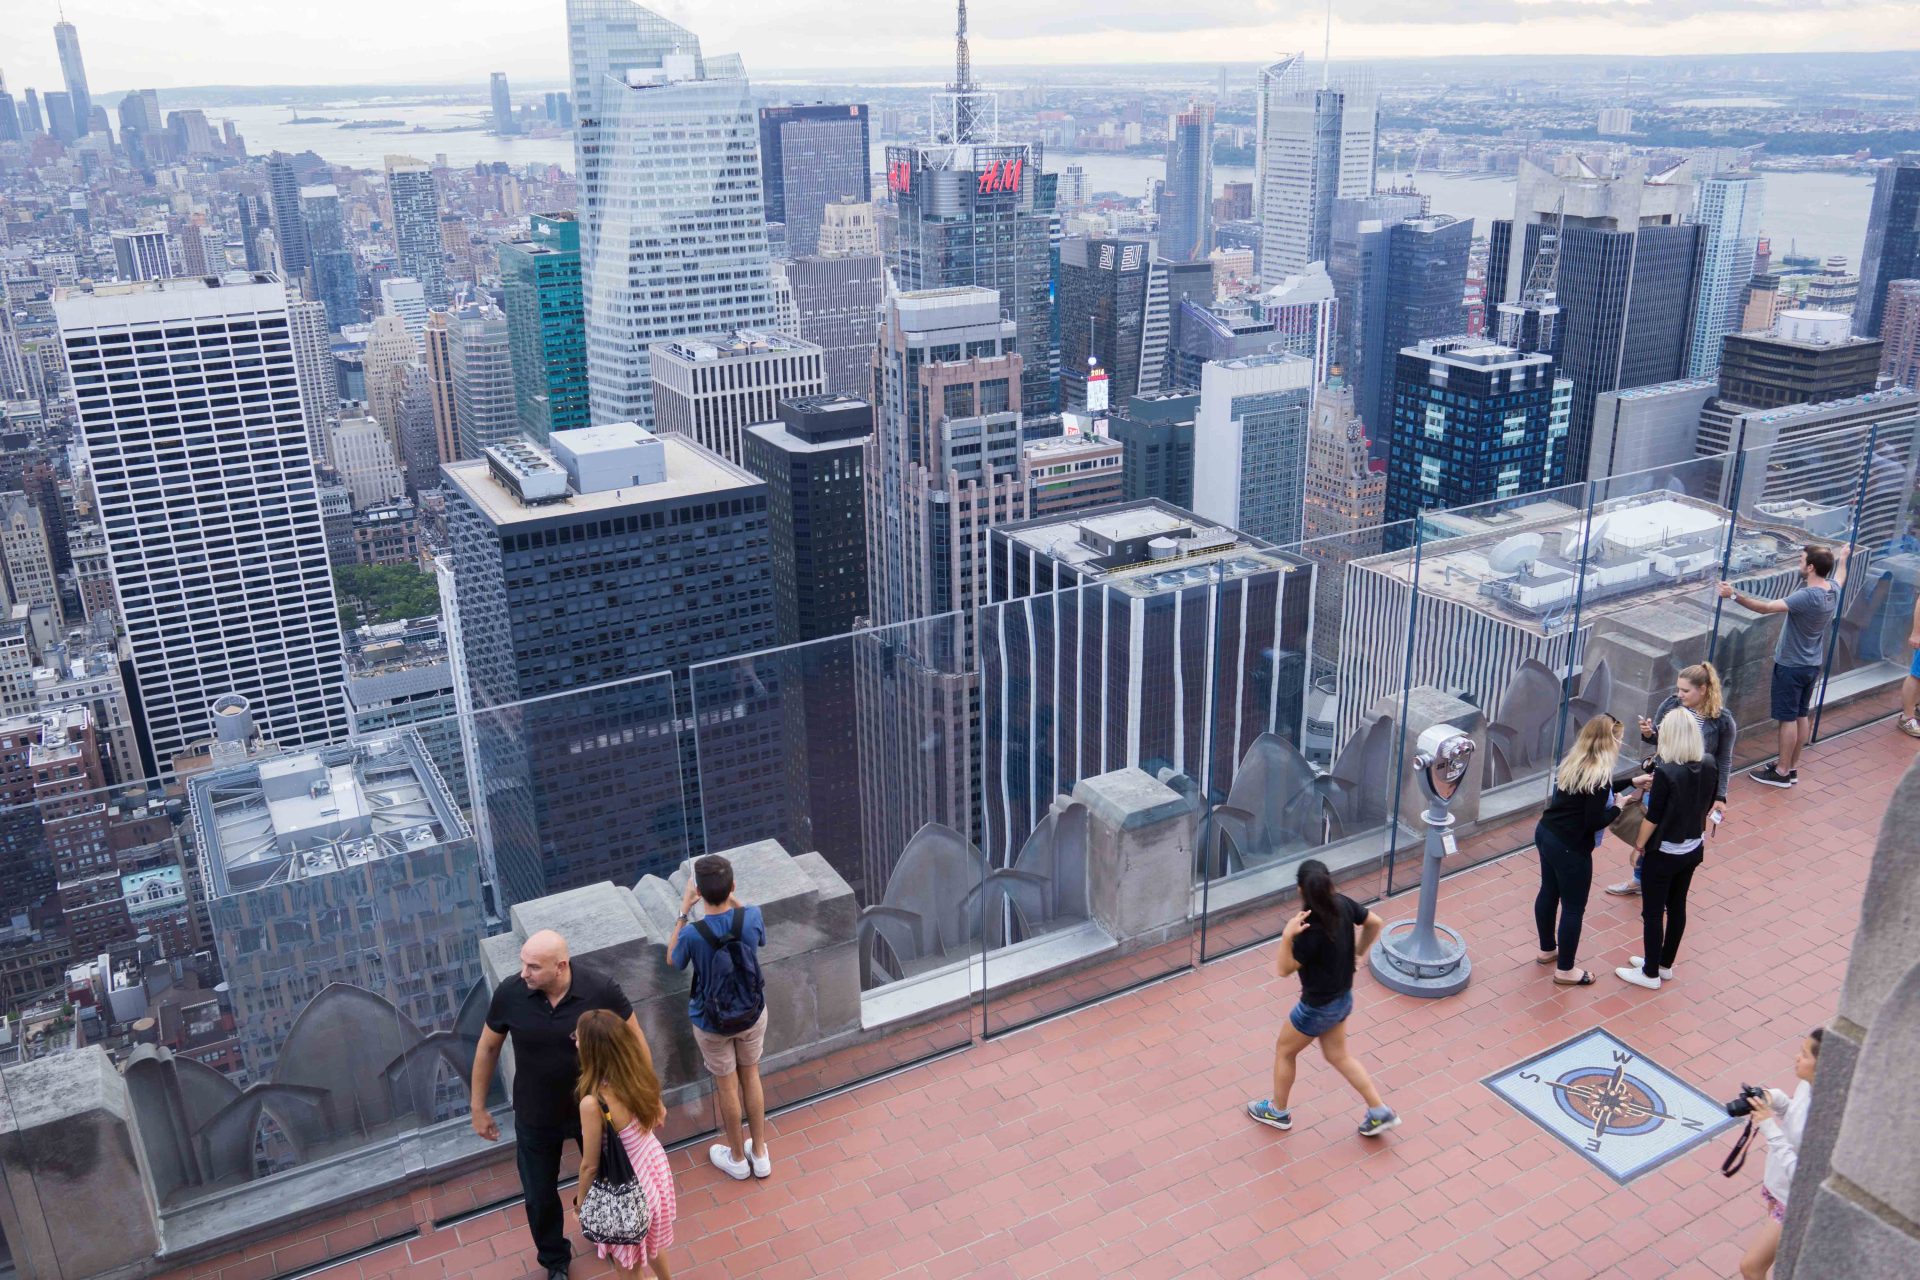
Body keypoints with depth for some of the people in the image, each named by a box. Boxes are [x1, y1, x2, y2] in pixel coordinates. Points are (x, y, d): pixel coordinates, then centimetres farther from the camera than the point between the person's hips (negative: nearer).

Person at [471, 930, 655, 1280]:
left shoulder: (601, 992, -28)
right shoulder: (510, 994, -24)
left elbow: (636, 1042, -13)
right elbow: (488, 1048, -5)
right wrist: (478, 1108, 3)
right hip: (536, 1118, 1)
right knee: (539, 1195, 18)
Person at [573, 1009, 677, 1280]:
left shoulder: (593, 1103, -36)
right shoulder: (640, 1074, -17)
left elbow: (590, 1166, -21)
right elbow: (660, 1117, 2)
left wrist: (581, 1200, -4)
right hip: (653, 1165, 6)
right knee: (651, 1239, 35)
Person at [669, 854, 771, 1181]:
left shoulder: (693, 933, -30)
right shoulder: (752, 916, -24)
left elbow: (674, 961, -6)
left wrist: (684, 911, -9)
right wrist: (732, 898, 1)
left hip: (712, 1023, -2)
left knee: (727, 1086, 19)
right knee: (751, 1076, 24)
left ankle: (737, 1159, 40)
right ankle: (760, 1153, 39)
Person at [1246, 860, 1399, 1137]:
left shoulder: (1312, 931, -35)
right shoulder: (1343, 904, -15)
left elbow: (1283, 969, -23)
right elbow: (1376, 923, 5)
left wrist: (1288, 936, -39)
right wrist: (1359, 952, 19)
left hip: (1318, 1007, -7)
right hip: (1342, 997, 7)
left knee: (1284, 1052, 19)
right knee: (1338, 1056, 26)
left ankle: (1277, 1111, 39)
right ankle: (1380, 1112, 29)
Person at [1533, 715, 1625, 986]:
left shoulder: (1572, 763, 2)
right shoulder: (1599, 775, -22)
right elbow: (1593, 823, -22)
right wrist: (1617, 808, -6)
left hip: (1545, 833, 9)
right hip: (1570, 848, -9)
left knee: (1548, 892, 23)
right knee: (1573, 907, 7)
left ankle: (1547, 950, 42)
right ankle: (1565, 970, 19)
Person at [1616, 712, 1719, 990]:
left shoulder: (1666, 772, -27)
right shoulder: (1708, 766, -7)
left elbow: (1652, 818, -19)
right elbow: (1707, 805, 8)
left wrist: (1639, 846, -3)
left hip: (1664, 854, -7)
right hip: (1693, 850, 7)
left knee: (1653, 913, 9)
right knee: (1677, 906, 21)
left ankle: (1651, 974, 21)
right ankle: (1664, 964, 36)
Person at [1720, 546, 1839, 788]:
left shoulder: (1807, 596, -29)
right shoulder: (1833, 589, -3)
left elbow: (1766, 607, -32)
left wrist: (1734, 595, -31)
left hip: (1791, 665, -9)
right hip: (1813, 664, 9)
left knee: (1788, 718, 1)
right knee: (1801, 715, 16)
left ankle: (1782, 772, 10)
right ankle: (1792, 767, 27)